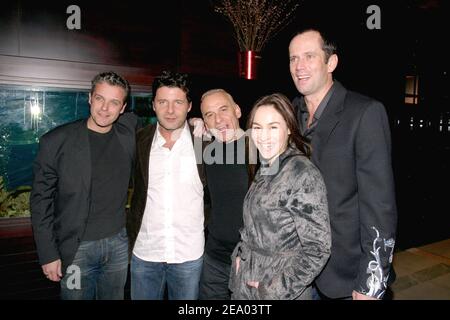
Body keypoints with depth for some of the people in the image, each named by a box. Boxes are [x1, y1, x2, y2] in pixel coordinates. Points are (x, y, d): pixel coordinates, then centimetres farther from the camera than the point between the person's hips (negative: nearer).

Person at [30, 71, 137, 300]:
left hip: (118, 244, 3)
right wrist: (48, 254, -7)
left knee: (114, 296, 19)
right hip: (76, 249, -3)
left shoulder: (129, 134, -2)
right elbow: (41, 200, -6)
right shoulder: (56, 141, -10)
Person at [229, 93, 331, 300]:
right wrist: (240, 255, 0)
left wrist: (274, 291, -17)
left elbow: (317, 249, -19)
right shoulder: (265, 170, 2)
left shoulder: (302, 174, -20)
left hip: (280, 291, -6)